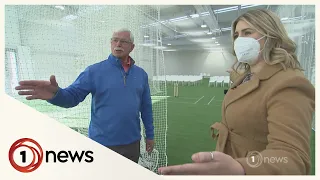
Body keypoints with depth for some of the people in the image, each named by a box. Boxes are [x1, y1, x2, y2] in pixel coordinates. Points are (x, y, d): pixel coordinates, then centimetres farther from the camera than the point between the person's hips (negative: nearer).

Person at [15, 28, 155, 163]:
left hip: (132, 143, 4)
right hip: (103, 144, -3)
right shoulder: (95, 71, -6)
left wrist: (150, 135, 9)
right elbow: (73, 95, -12)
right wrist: (55, 93, -35)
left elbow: (146, 107, 6)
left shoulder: (141, 74, 3)